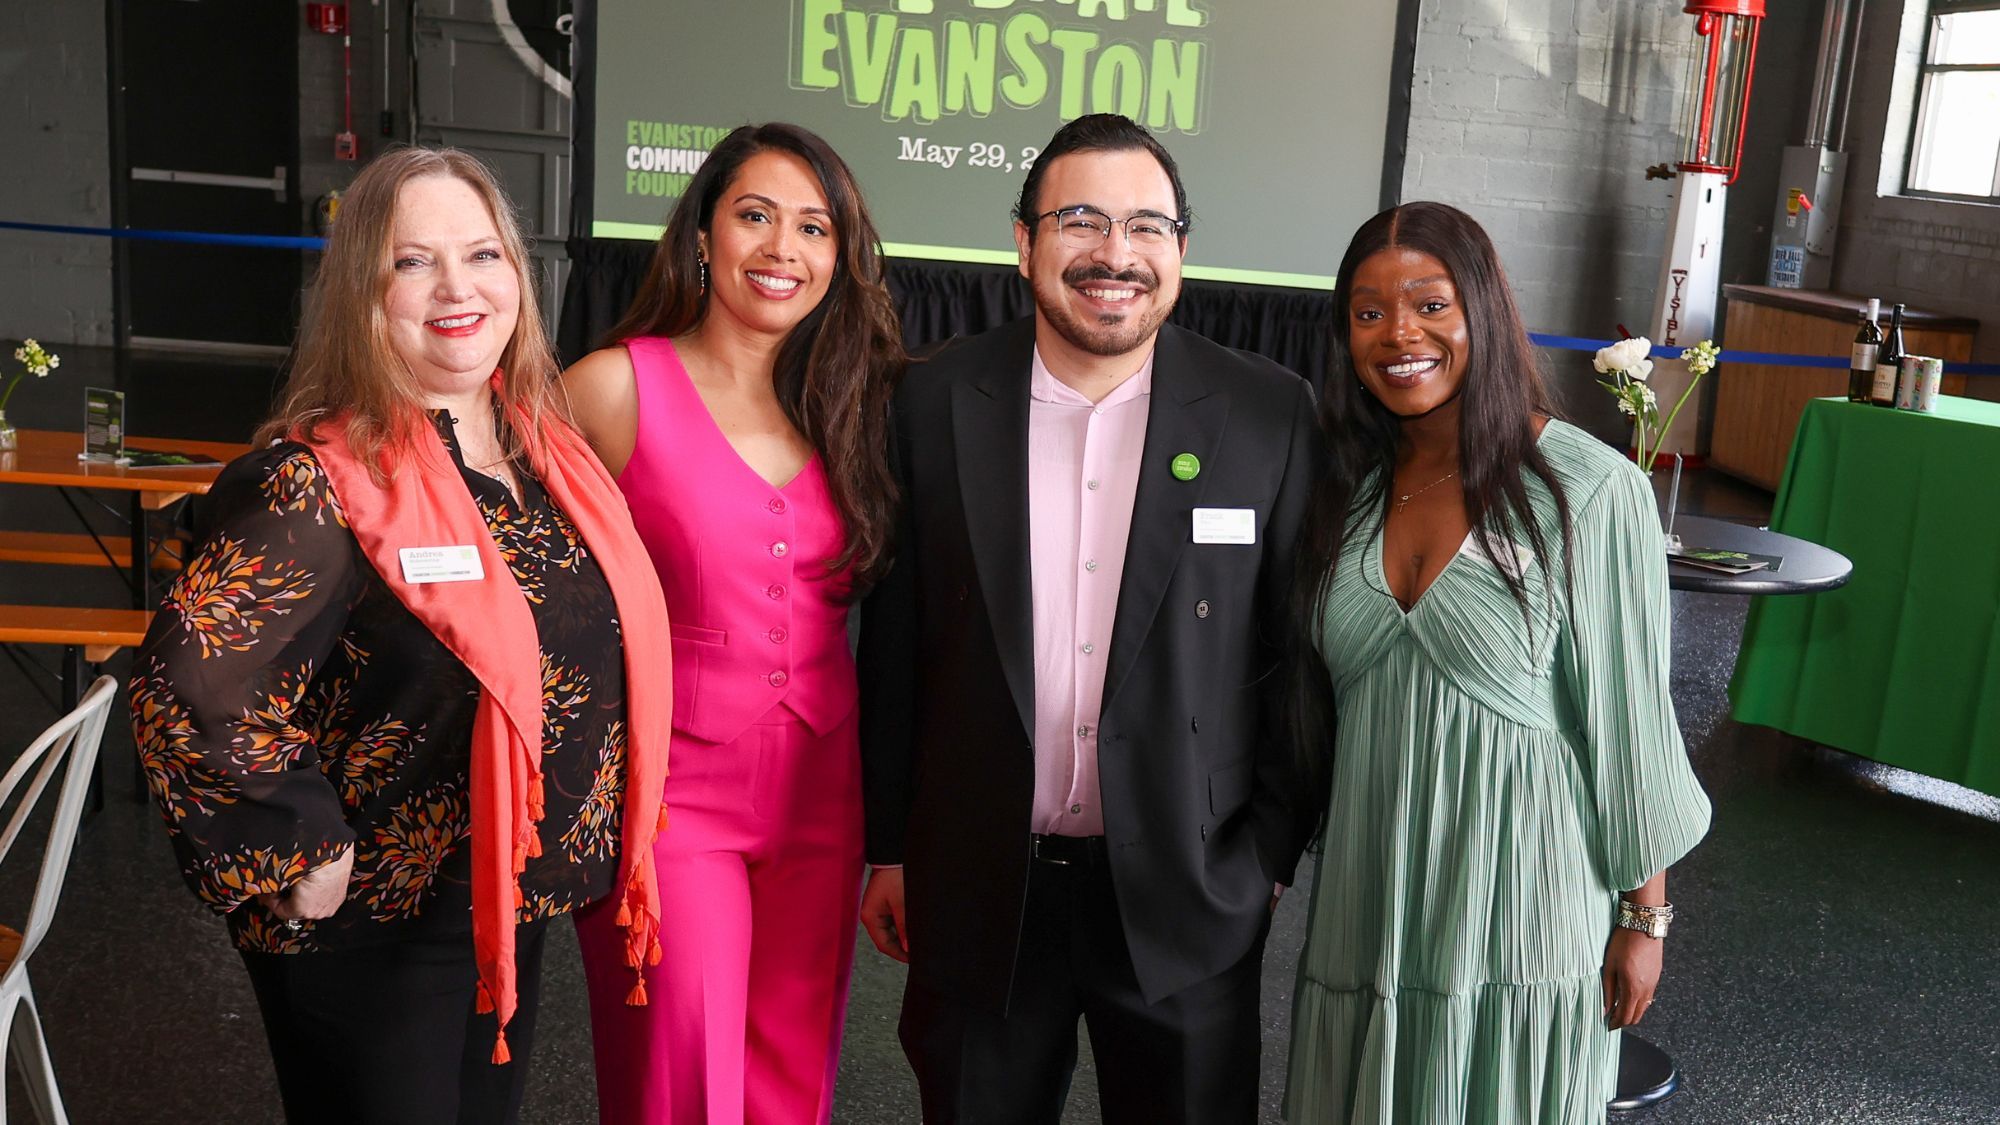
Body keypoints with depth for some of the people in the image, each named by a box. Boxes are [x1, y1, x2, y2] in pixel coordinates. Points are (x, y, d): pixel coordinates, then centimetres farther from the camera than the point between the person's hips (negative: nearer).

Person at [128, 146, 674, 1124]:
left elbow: (609, 635, 14)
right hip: (373, 935, -7)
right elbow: (189, 687, -29)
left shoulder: (545, 448, 1)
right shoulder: (324, 482, -22)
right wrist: (305, 859, -21)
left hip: (512, 903, 7)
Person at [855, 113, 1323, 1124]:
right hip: (977, 888, 1)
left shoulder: (1270, 416, -6)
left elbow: (1296, 651, -1)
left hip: (1186, 895, 0)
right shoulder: (934, 405, -4)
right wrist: (888, 847, 5)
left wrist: (1273, 850, 0)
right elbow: (894, 641, 2)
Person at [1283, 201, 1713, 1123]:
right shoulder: (1347, 486, 3)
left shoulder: (1589, 489, -13)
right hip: (1371, 897, 5)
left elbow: (1629, 711, -9)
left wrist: (1646, 915, -5)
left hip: (1520, 904, -4)